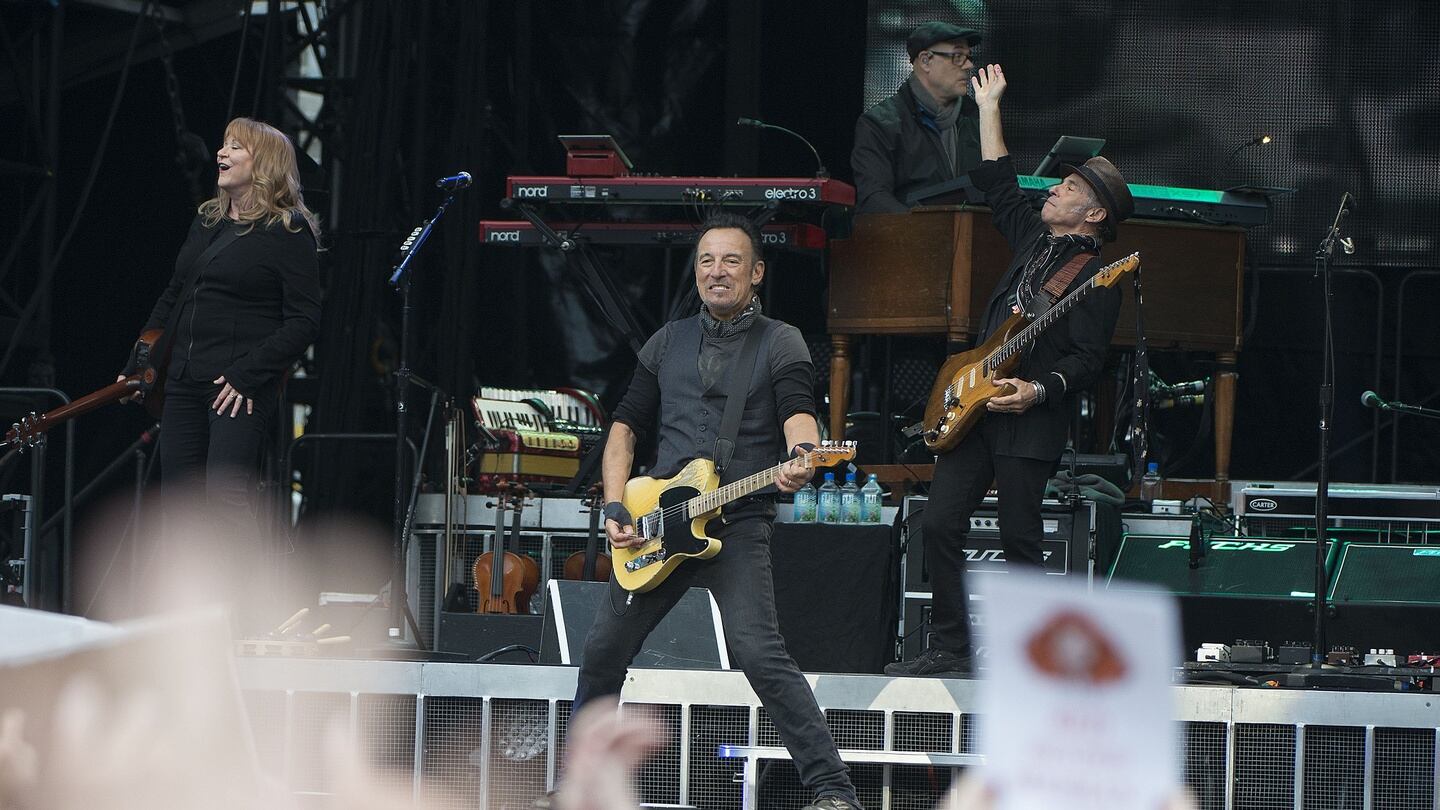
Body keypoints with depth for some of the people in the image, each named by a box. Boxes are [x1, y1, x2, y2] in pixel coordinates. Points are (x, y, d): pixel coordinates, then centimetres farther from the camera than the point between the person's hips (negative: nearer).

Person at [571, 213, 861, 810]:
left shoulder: (780, 343, 1)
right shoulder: (669, 342, 15)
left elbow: (799, 413, -14)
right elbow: (626, 425, 18)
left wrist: (801, 457, -38)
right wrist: (615, 508, 4)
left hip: (737, 525, -5)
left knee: (758, 654, -21)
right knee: (603, 651, 10)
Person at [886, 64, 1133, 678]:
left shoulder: (1095, 275, -6)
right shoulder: (1035, 241, 18)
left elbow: (1087, 359, -12)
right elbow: (998, 186, 30)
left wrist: (1038, 390, -25)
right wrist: (989, 108, 31)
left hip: (1030, 422, -8)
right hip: (974, 410, 8)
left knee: (1019, 538, -6)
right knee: (940, 524, 1)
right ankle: (950, 648, 4)